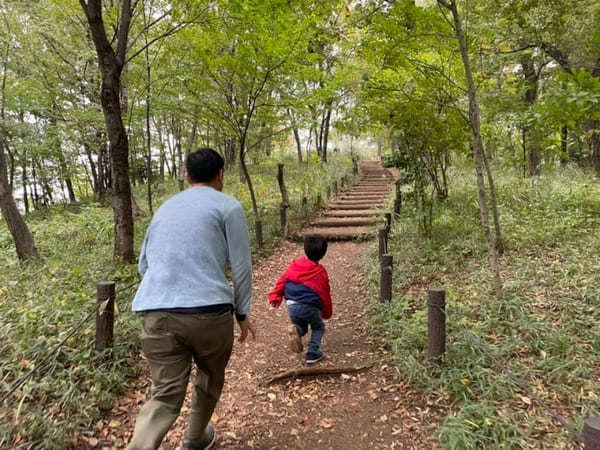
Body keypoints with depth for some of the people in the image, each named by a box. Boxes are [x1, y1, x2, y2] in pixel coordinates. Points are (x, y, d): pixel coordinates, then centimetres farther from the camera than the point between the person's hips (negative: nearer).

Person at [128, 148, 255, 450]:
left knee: (164, 396, 5)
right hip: (209, 311, -3)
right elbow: (241, 265, -2)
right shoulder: (228, 206, 3)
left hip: (157, 314, 4)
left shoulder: (165, 208, 19)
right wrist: (242, 312, 9)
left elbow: (144, 264, 26)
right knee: (210, 378, 22)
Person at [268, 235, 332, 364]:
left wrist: (275, 296, 11)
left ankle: (296, 330, -9)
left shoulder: (294, 265, 8)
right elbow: (325, 294, 6)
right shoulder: (321, 272, 0)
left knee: (301, 326, 26)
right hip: (309, 306, -3)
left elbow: (282, 280, 6)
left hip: (291, 305, 3)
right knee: (318, 327, 22)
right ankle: (312, 353, 9)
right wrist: (327, 312, 19)